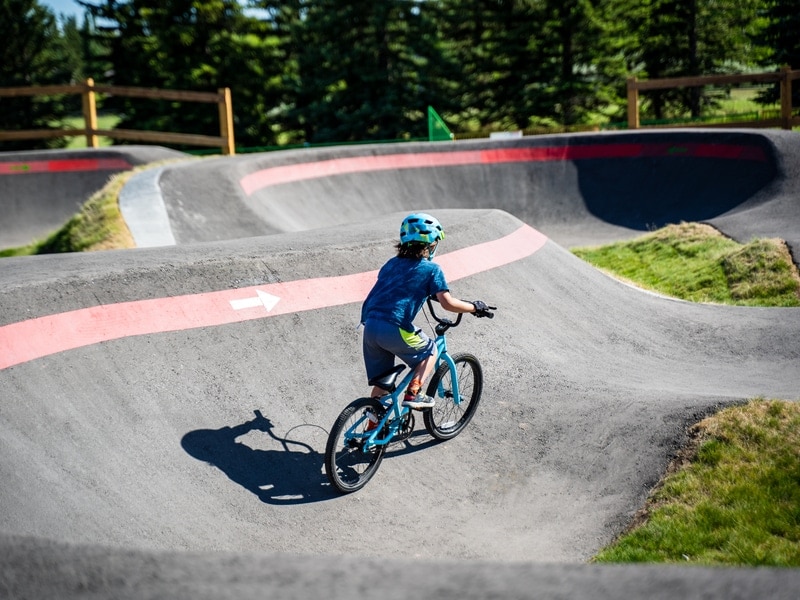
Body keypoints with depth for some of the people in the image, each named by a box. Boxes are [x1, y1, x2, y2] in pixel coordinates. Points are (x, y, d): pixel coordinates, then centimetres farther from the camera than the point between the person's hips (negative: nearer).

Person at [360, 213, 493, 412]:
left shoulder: (392, 263, 20)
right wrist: (474, 307, 11)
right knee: (429, 352, 21)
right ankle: (413, 394, 10)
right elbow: (448, 303, -5)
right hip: (395, 329, -6)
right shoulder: (431, 269, 2)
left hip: (370, 326, 6)